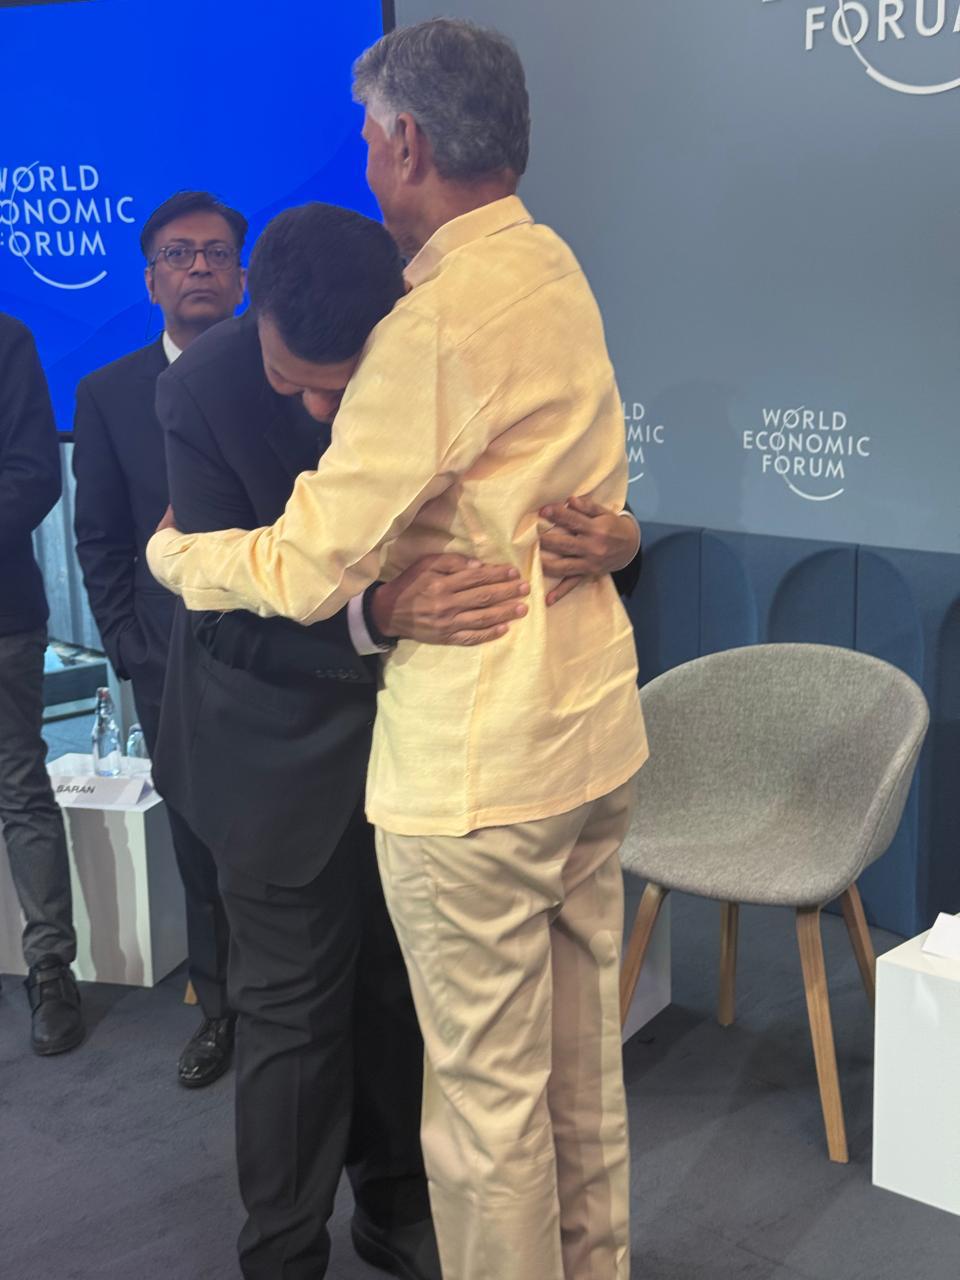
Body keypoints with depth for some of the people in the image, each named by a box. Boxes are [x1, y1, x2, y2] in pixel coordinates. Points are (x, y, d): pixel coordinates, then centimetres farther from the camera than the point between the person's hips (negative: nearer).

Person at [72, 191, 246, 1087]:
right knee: (202, 853, 11)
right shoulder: (109, 394, 5)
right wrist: (131, 649, 0)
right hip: (173, 667, 2)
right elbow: (100, 539, 7)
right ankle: (220, 1011, 26)